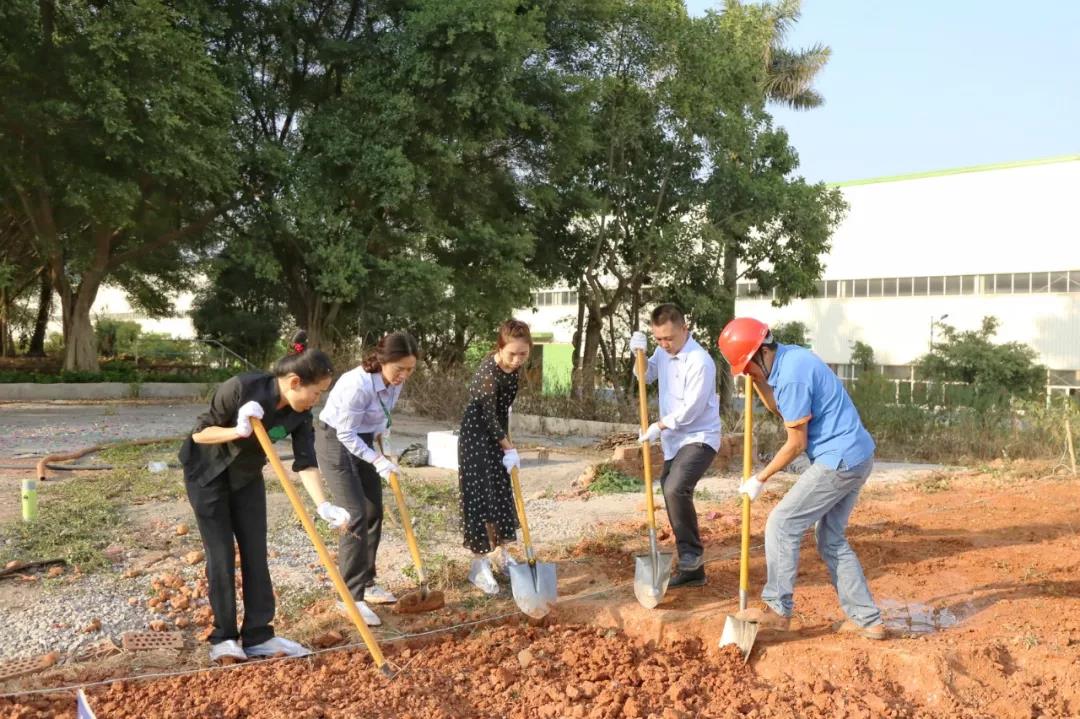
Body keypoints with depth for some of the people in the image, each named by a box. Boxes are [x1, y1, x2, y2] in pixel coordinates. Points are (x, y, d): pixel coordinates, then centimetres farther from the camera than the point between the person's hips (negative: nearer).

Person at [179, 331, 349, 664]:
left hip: (247, 476, 5)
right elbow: (199, 433, -23)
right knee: (221, 555, -5)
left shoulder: (299, 413, -17)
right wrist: (237, 430, -40)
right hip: (207, 473, -5)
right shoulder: (240, 389, -32)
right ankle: (224, 637, 7)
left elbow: (305, 460, -22)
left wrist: (323, 505, -35)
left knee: (255, 552, 2)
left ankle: (258, 635, 8)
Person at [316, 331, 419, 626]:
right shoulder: (358, 383, -32)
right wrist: (377, 460, -27)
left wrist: (383, 442, 9)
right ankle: (352, 595, -9)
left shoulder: (394, 381, -8)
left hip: (363, 442, 8)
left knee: (374, 513, 9)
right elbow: (346, 433, -25)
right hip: (336, 442, -8)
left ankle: (366, 583, 22)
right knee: (356, 515, -15)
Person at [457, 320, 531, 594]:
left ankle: (500, 554, 28)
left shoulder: (514, 367, -5)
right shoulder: (488, 373, -28)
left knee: (503, 495, 14)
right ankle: (480, 565, 3)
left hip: (497, 437, 8)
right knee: (480, 498, -6)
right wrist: (510, 449, -13)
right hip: (476, 437, -8)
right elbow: (489, 416, -20)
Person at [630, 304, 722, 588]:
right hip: (675, 440, 9)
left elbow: (690, 410, -22)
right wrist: (639, 355, 1)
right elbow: (646, 377, 21)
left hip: (699, 438, -9)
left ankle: (691, 554, -11)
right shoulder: (664, 352, 4)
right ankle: (691, 570, 20)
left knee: (676, 489, -29)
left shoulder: (699, 361, -22)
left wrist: (658, 426, -12)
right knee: (673, 494, 10)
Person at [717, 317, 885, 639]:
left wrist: (760, 479, -5)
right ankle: (868, 620, 18)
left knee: (781, 525, -3)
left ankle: (778, 610, 5)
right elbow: (777, 408, 23)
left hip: (837, 461, -10)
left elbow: (796, 444, -15)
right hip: (858, 456, 10)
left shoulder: (791, 375, -21)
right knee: (831, 538, 16)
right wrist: (755, 378, 10)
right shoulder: (790, 356, 9)